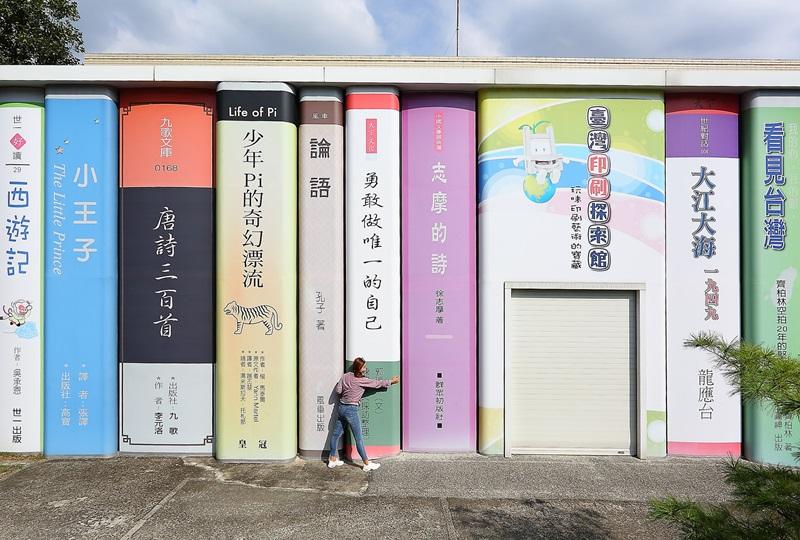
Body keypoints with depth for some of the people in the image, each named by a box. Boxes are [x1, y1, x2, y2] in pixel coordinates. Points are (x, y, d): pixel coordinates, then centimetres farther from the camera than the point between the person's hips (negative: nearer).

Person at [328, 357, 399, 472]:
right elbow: (377, 383, -4)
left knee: (336, 434, 15)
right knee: (359, 438, 0)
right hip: (351, 410, -7)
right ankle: (367, 464, 7)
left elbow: (338, 390, 2)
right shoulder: (361, 380, -13)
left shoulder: (345, 376, 3)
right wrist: (391, 381, 8)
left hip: (341, 407, 7)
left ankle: (332, 460, 26)